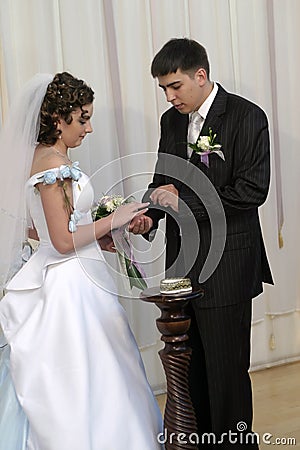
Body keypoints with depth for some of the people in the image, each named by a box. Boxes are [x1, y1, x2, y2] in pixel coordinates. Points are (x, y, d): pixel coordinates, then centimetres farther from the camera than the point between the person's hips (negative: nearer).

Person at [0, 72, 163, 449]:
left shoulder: (40, 158, 11)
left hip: (58, 282, 10)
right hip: (70, 286, -10)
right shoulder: (55, 164, -18)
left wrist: (97, 237, 14)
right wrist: (112, 220, -10)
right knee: (82, 383, 0)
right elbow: (63, 241, -21)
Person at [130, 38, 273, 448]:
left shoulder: (247, 117, -9)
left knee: (226, 367, 2)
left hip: (226, 265, -6)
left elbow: (253, 189, -17)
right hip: (184, 262, 6)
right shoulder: (171, 120, 11)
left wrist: (185, 202, -18)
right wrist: (150, 215, -3)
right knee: (193, 365, 14)